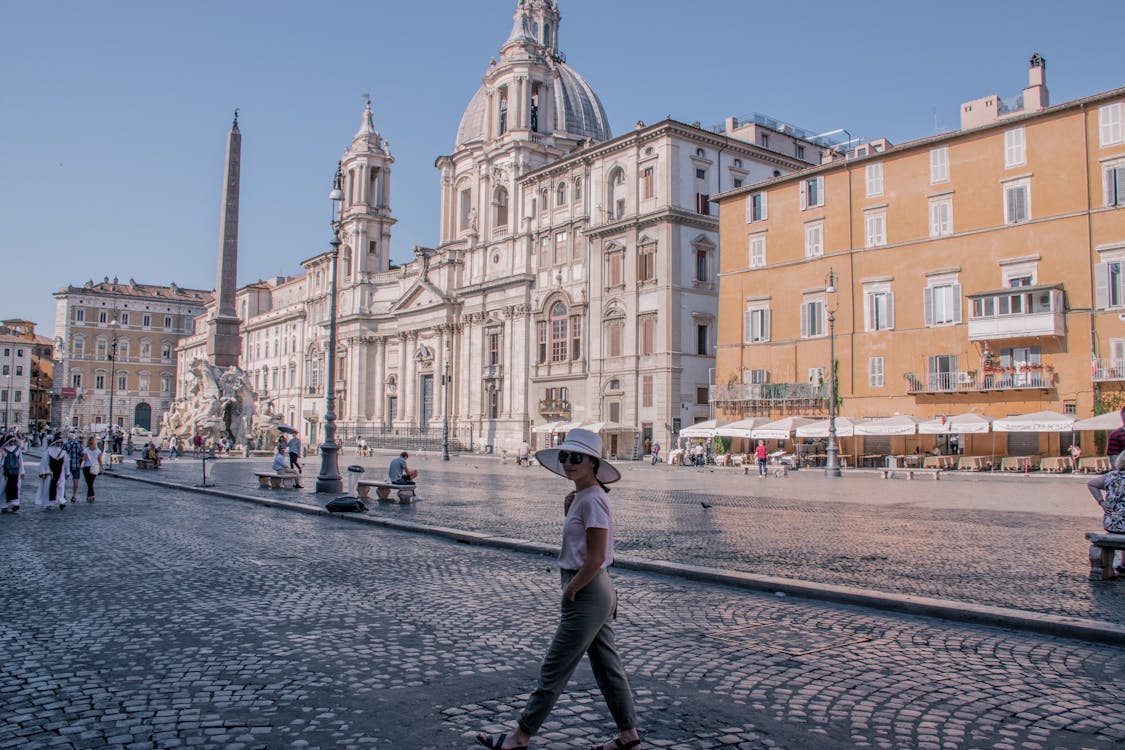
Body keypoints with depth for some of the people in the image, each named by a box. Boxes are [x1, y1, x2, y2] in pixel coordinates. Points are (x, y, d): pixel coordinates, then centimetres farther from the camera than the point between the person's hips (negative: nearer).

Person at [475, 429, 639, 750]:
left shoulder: (592, 500, -20)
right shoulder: (581, 497, 9)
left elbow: (596, 558, -23)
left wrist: (570, 591, -14)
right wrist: (569, 513, 2)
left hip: (587, 594, -10)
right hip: (597, 592, 10)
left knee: (553, 671, 2)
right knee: (607, 666, 17)